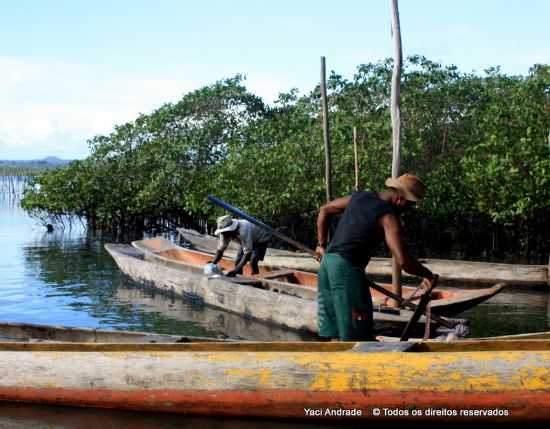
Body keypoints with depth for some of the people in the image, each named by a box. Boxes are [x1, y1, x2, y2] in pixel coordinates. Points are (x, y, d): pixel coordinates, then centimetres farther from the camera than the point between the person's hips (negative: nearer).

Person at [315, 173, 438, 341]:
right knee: (357, 335, -3)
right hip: (347, 268, -8)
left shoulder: (360, 196, 14)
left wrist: (321, 244, 28)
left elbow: (324, 210, 25)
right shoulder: (389, 216, -10)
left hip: (327, 262, 8)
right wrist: (428, 274, -4)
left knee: (334, 333, 12)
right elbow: (403, 260, -19)